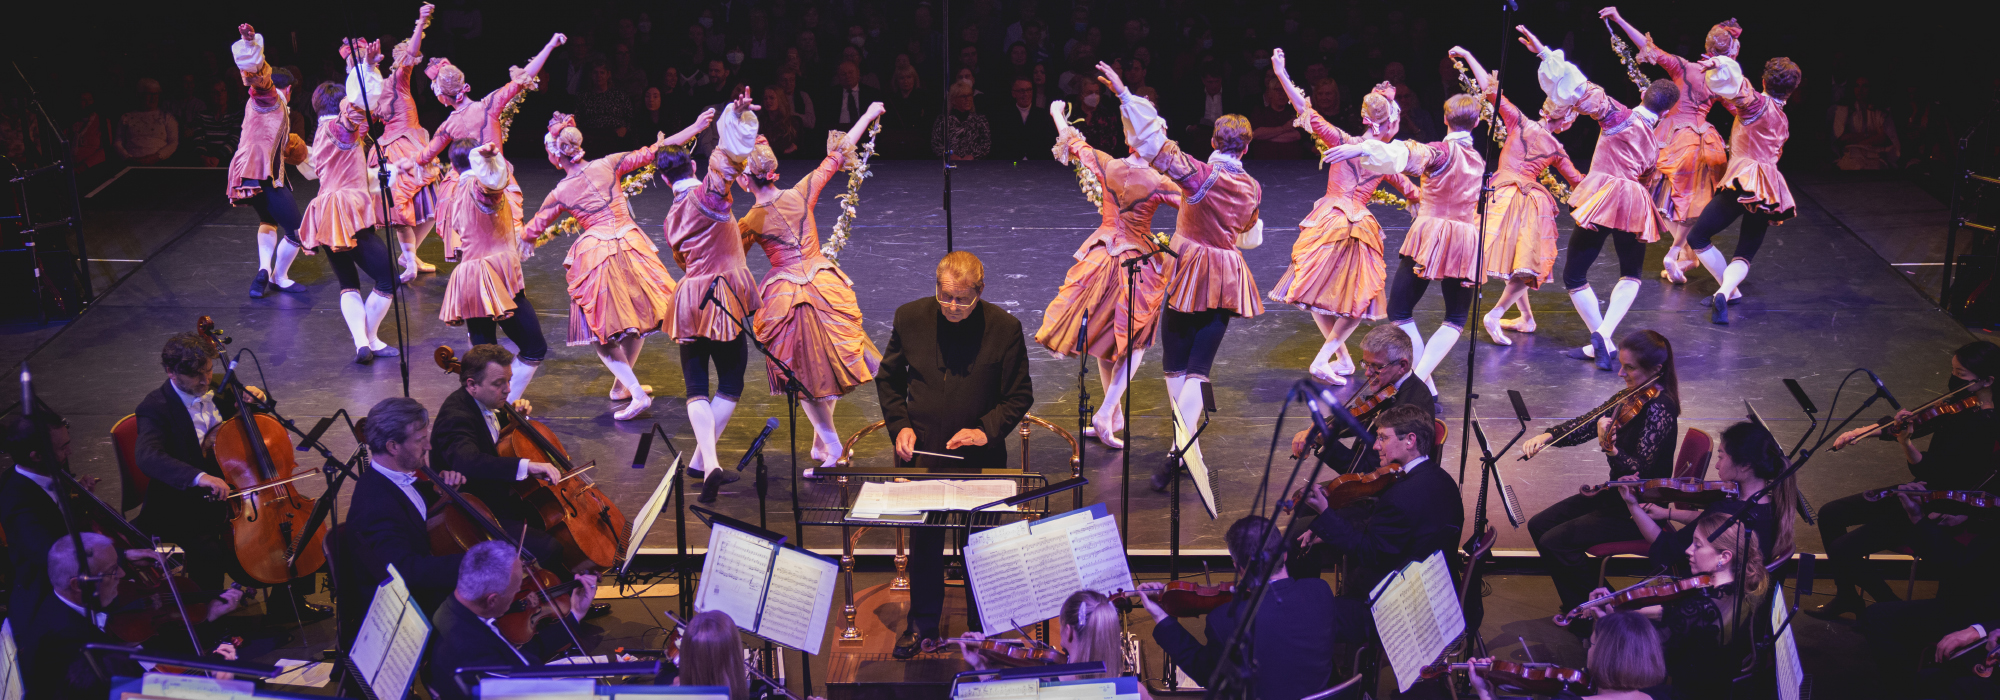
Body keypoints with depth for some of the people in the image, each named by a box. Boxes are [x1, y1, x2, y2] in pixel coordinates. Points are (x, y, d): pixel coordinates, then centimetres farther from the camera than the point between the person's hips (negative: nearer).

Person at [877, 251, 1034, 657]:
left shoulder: (1004, 328, -12)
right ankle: (923, 621, 35)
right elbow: (888, 379, 7)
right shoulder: (910, 318, -6)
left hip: (980, 458, -2)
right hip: (921, 453, 2)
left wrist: (987, 429, -18)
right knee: (923, 544, 16)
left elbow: (1020, 395, -4)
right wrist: (899, 425, -6)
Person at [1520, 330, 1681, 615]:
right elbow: (1587, 426, 8)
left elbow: (1638, 472, -28)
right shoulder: (1631, 397, 3)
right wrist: (1548, 436, -8)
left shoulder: (1659, 409, -23)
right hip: (1617, 495, 10)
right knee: (1539, 525, 5)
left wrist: (1611, 450, -46)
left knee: (1554, 541, -16)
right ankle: (1578, 606, 13)